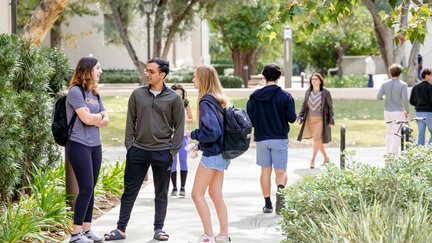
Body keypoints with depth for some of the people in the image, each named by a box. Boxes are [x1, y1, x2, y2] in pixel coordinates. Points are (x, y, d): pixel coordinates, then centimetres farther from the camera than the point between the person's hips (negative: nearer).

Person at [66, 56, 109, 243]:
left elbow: (105, 121, 9)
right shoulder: (75, 91, -10)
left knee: (91, 189, 7)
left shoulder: (95, 94, 14)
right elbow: (86, 118, -18)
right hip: (79, 145, -8)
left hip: (95, 146, 8)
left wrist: (94, 118, -11)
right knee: (86, 188, -10)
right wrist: (100, 116, 2)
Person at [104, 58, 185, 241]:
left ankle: (159, 229, 19)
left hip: (162, 152, -1)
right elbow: (130, 122, 7)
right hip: (138, 151, 2)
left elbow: (179, 127, 1)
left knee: (161, 193, 9)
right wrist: (128, 146, 1)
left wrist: (173, 151, -5)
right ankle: (121, 229, 10)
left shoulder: (174, 98, -2)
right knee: (130, 191, 4)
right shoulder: (137, 94, 4)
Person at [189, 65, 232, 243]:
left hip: (212, 154, -9)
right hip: (221, 153, 9)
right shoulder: (219, 99, 9)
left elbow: (212, 131, -26)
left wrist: (194, 135, -10)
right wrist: (201, 144, 14)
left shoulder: (205, 102, -18)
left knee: (197, 194, -1)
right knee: (215, 194, 13)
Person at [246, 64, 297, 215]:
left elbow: (249, 119, -3)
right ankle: (280, 189, -30)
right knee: (281, 172, 2)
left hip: (261, 139, 2)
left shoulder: (254, 96, -2)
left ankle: (267, 204, 13)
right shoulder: (285, 96, -7)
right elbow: (292, 118, -7)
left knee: (265, 171, 12)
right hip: (280, 139, -2)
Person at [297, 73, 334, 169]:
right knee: (318, 140, 13)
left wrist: (331, 121, -7)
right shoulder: (308, 92, 7)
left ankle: (312, 161, -12)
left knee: (317, 139, -13)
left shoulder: (325, 92, -5)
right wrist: (300, 117, 2)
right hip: (310, 120, 5)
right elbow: (304, 105, 12)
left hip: (320, 120, -5)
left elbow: (330, 107, -3)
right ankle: (326, 158, 30)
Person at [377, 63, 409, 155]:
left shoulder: (385, 84, 0)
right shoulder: (402, 85, -11)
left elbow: (378, 97, -5)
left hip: (387, 112, 4)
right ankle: (395, 154, 1)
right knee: (397, 134, 1)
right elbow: (405, 100, -17)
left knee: (389, 132, 18)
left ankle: (388, 153, 14)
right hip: (398, 112, -4)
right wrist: (407, 111, -3)